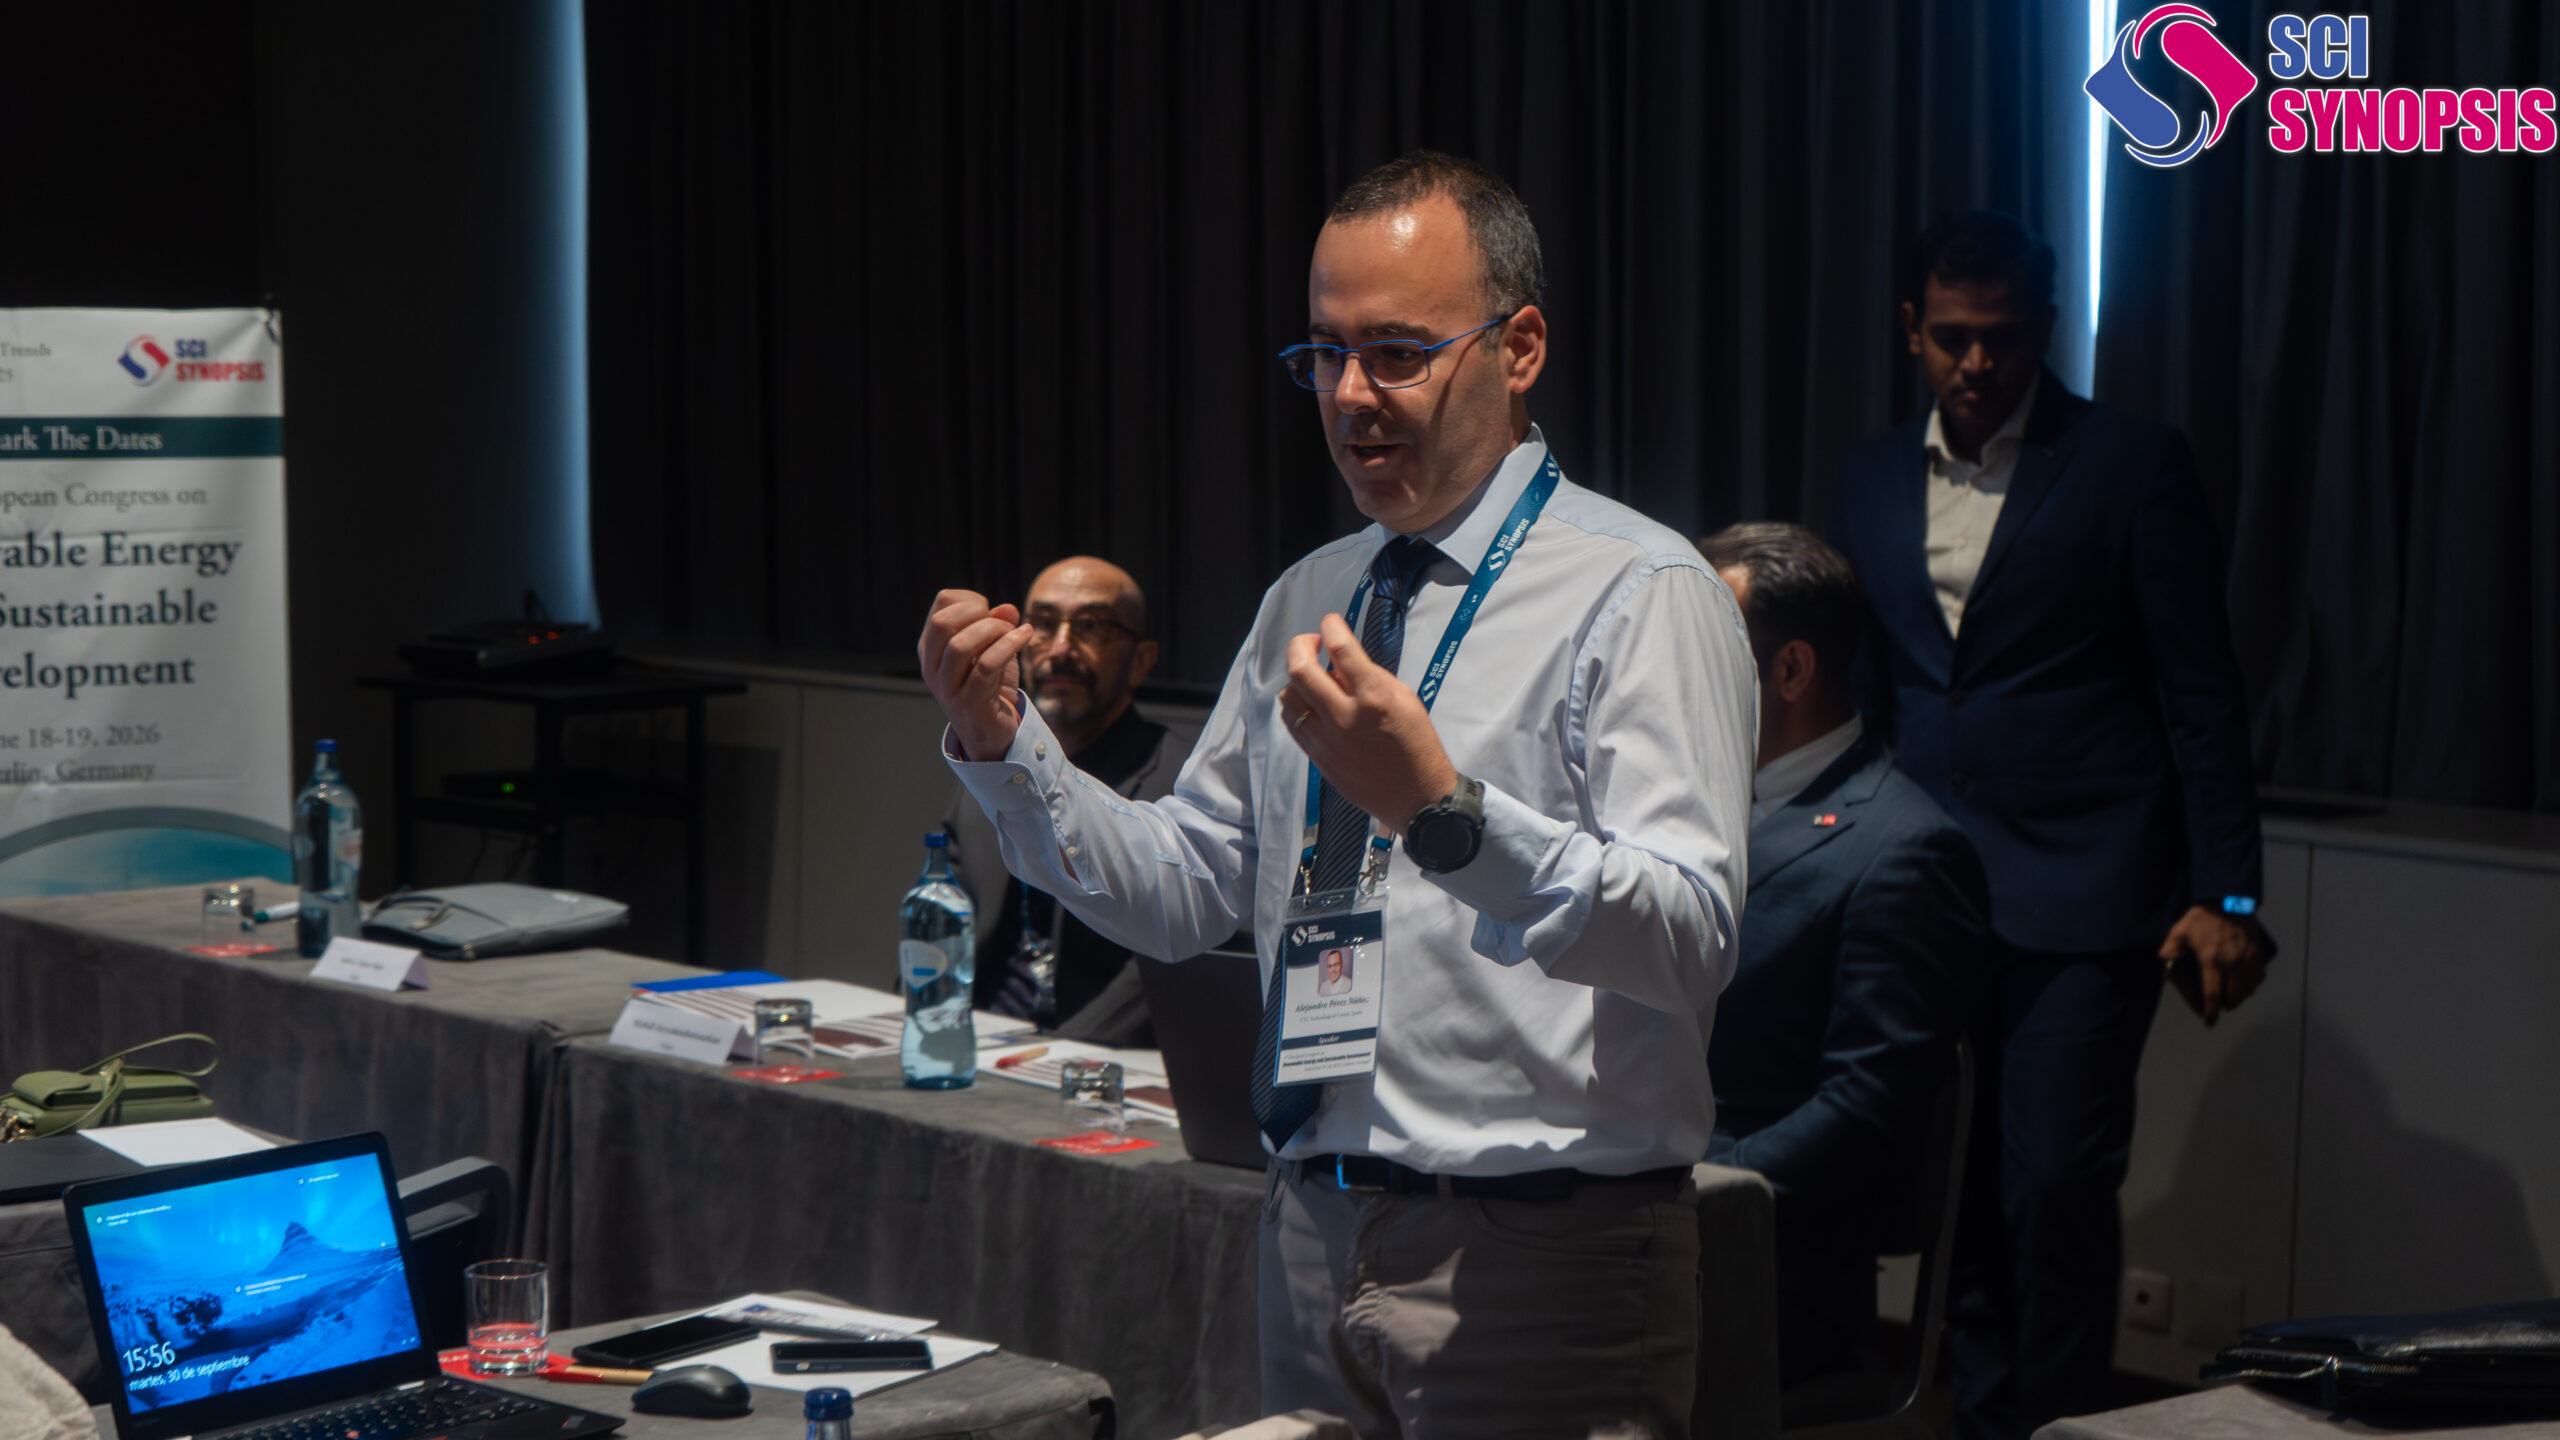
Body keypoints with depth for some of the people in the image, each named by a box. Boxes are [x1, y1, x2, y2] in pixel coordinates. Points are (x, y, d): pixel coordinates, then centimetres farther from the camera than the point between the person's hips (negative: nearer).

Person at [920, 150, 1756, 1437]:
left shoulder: (1638, 595, -9)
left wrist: (1439, 807, -34)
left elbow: (1691, 942, -21)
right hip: (1313, 1240, 6)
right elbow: (1181, 898, 13)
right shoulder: (1306, 603, 14)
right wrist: (1002, 747, -1)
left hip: (1537, 1266, -6)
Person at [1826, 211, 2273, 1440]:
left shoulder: (2132, 467, -3)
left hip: (2080, 898, -4)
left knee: (2057, 1183, -8)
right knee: (1957, 1191, 5)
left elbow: (2200, 694, -3)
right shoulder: (1872, 476, 12)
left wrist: (2225, 893, -8)